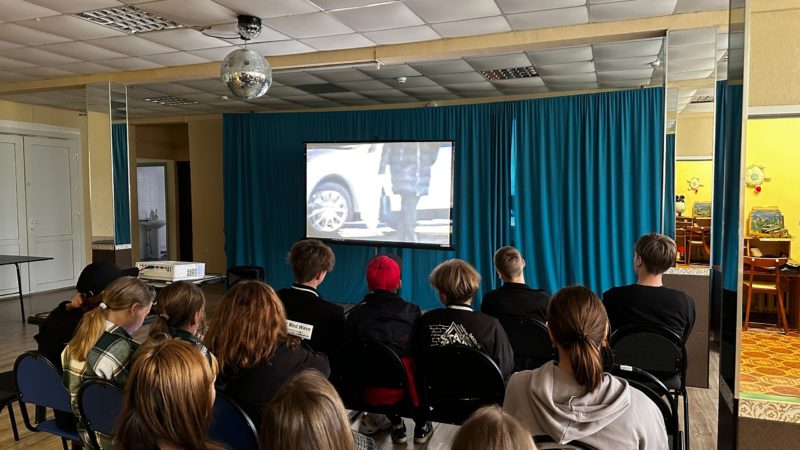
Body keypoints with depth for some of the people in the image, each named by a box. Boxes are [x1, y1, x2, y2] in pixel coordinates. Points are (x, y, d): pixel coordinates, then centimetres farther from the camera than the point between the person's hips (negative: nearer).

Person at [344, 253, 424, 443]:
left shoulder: (356, 314, -10)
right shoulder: (412, 312, -10)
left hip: (369, 391, 1)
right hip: (405, 391, -1)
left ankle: (396, 423, 36)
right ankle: (421, 424, 39)